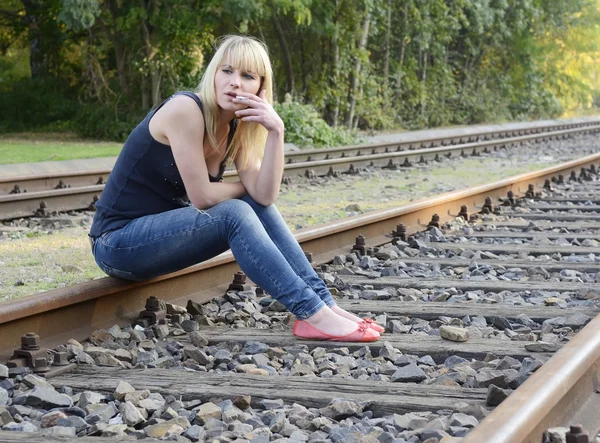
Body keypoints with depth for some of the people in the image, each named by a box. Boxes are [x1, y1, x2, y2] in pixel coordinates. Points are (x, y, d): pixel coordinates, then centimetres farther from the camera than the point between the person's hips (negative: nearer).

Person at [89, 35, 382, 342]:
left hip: (165, 230, 8)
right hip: (118, 241, -8)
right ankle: (313, 315, -23)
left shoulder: (237, 128, 4)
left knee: (257, 207, -3)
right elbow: (202, 196, -20)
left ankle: (323, 302, -7)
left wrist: (276, 131, -17)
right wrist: (245, 188, -2)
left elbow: (264, 196, -9)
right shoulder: (185, 109, -20)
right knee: (235, 213, -23)